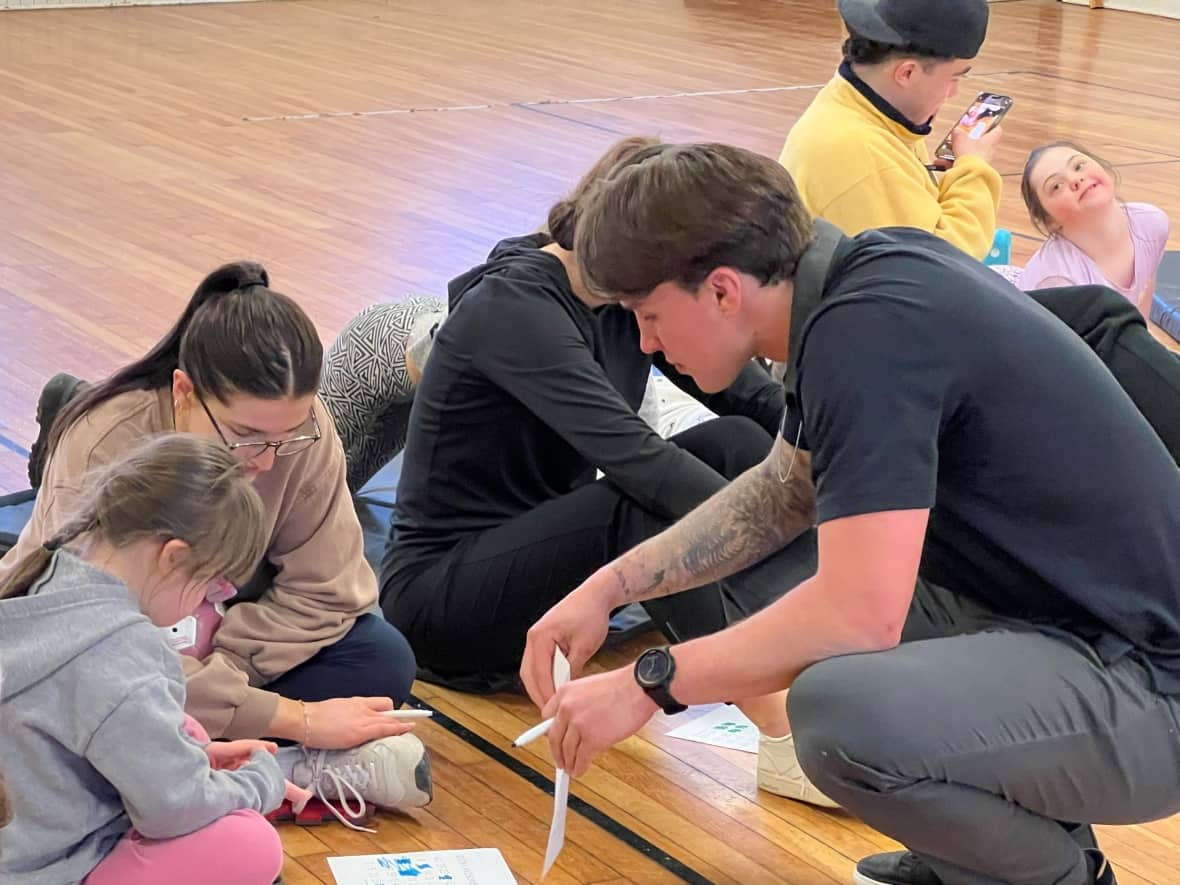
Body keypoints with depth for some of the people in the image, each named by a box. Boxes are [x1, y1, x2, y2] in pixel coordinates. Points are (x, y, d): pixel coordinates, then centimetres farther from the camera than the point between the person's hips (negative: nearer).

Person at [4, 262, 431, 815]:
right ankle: (312, 768, -24)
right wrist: (299, 719, -32)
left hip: (223, 633, 4)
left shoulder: (299, 429, -22)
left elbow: (323, 592, -15)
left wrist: (209, 679, -27)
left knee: (384, 661, -18)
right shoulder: (101, 448, -33)